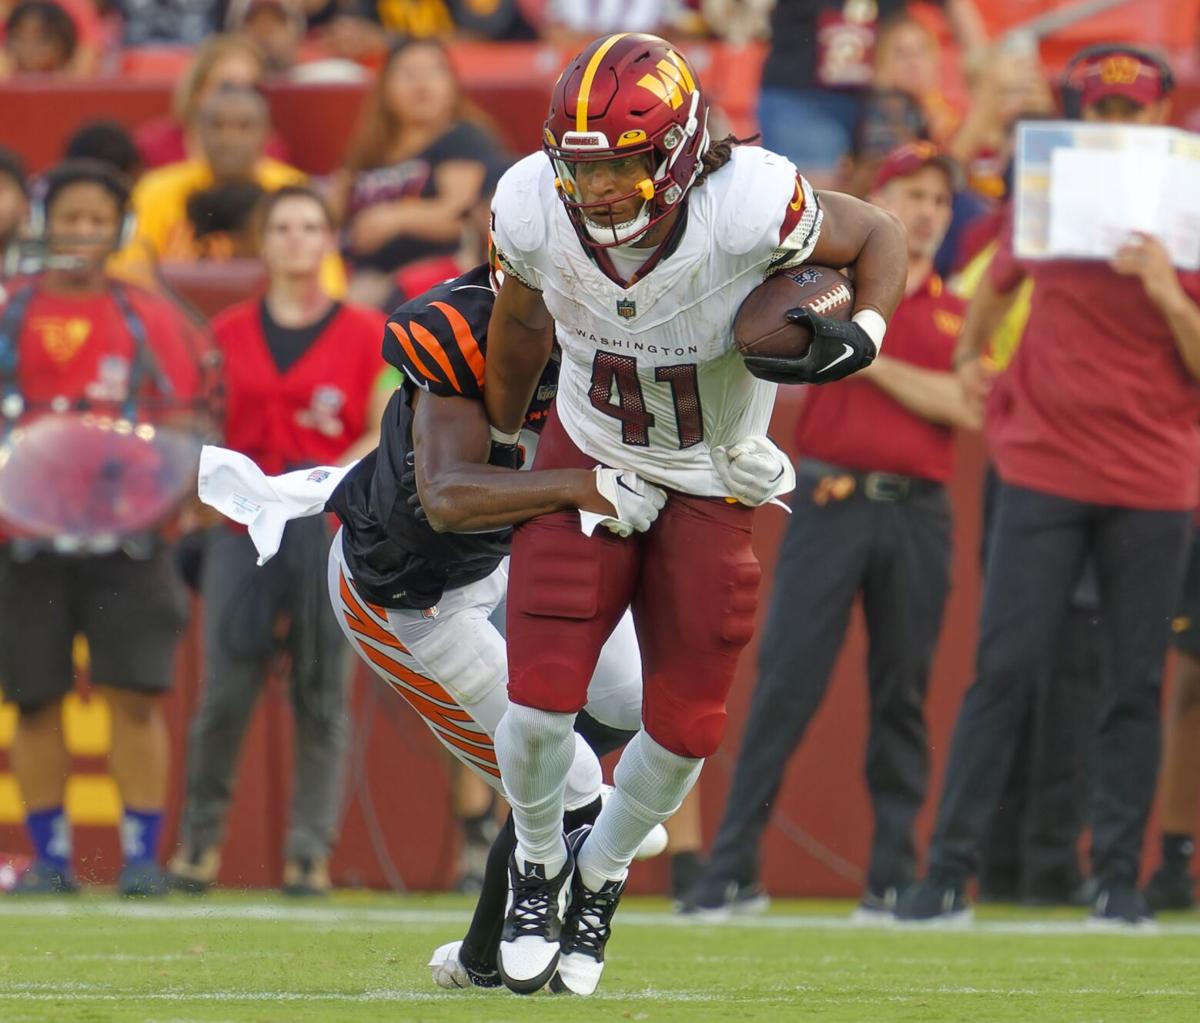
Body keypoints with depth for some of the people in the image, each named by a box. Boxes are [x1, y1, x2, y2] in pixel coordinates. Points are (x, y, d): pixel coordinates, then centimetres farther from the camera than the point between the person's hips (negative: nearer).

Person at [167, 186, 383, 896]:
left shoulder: (366, 335, 6)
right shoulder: (230, 334, 12)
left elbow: (387, 437, 2)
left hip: (332, 527, -1)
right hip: (243, 528, 1)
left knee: (322, 697, -2)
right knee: (225, 691, -5)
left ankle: (311, 850, 3)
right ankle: (200, 837, 10)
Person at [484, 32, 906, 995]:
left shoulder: (747, 207, -33)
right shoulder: (535, 209, -23)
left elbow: (878, 236, -12)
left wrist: (862, 334, -31)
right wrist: (500, 435, 17)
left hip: (711, 485, -1)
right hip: (588, 455, 1)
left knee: (685, 729, 2)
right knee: (540, 700, -10)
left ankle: (600, 872, 33)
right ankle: (538, 861, 23)